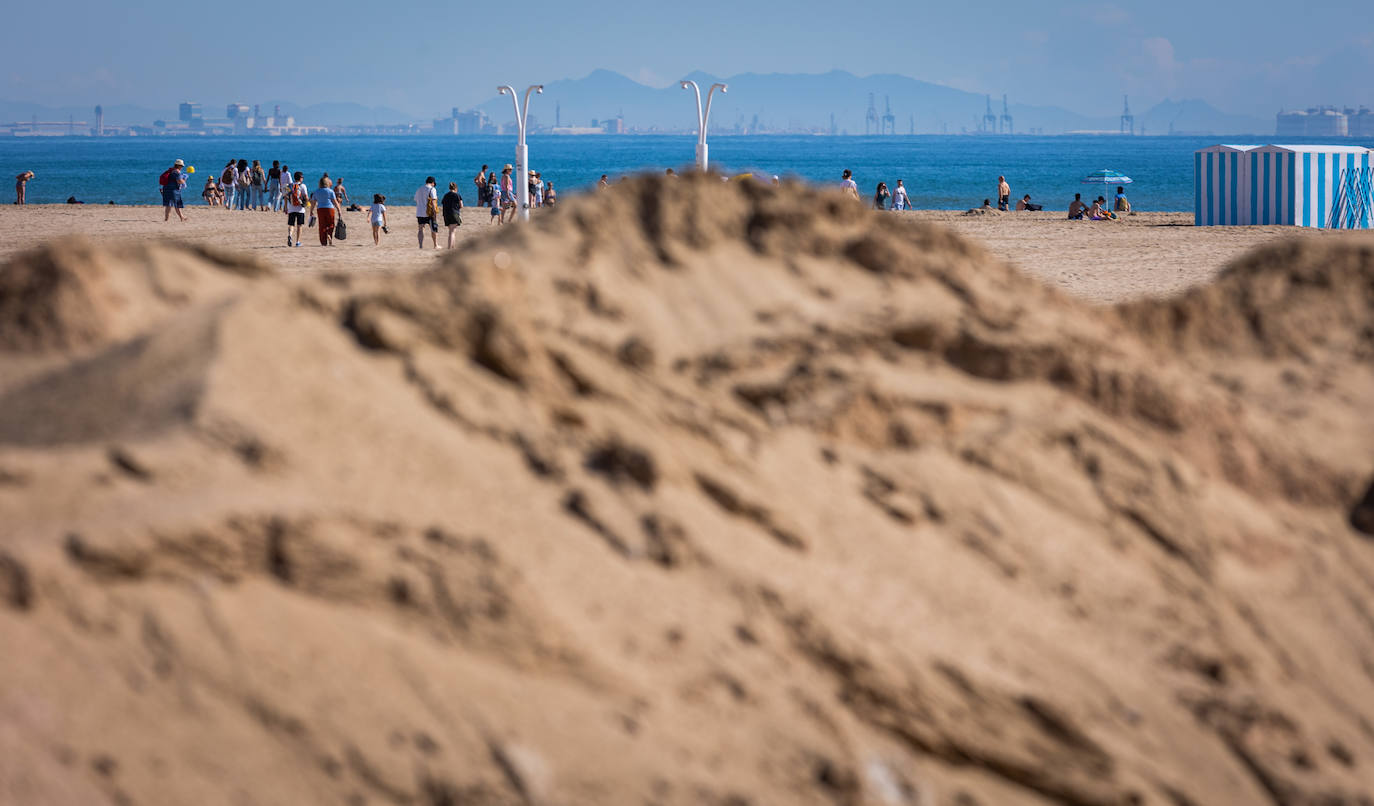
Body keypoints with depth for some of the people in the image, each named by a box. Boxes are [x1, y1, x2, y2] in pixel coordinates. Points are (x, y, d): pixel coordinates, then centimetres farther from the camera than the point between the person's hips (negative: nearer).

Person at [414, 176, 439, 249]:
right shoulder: (432, 189, -5)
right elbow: (433, 201, -15)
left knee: (420, 230, 4)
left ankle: (421, 245, -2)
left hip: (419, 213, 5)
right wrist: (435, 212, -18)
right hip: (429, 213, -5)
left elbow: (416, 201, 21)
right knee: (434, 229, 6)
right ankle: (436, 245, 10)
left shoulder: (419, 190, 16)